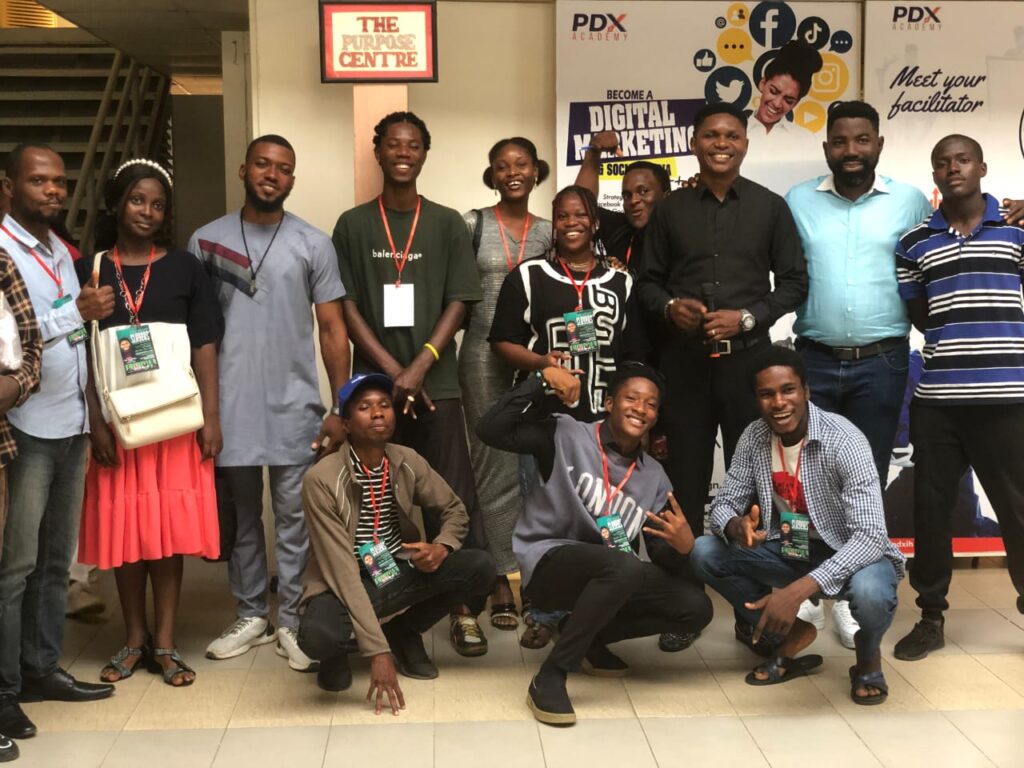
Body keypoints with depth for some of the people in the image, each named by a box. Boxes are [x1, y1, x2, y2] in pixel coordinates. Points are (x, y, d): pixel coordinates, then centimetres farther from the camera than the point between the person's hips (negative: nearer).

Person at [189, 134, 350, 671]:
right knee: (239, 518, 12)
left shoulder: (314, 244, 2)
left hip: (294, 407, -2)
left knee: (294, 519, 3)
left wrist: (341, 408, -3)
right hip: (228, 406, 2)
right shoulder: (207, 240, 6)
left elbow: (333, 331, 2)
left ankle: (293, 621, 13)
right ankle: (251, 615, 24)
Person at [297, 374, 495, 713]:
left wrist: (442, 547, -15)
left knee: (481, 567, -17)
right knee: (317, 635, -38)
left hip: (400, 574, 5)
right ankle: (337, 656, 4)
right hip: (348, 585, -5)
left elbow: (455, 510, 11)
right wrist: (377, 651, -30)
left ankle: (403, 633, 9)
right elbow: (342, 569, -25)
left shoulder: (408, 462, -4)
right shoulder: (322, 480, -21)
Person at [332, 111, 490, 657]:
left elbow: (459, 303, 1)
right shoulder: (353, 225, 7)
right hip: (374, 381, 1)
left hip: (435, 381, 0)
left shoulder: (447, 224, 6)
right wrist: (391, 370, -8)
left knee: (453, 495, -4)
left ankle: (465, 609, 2)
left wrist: (419, 368, -11)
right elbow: (346, 307, 2)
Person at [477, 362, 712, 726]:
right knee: (624, 565, -36)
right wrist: (541, 379, -20)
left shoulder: (654, 477, 8)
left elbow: (658, 554, 5)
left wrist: (683, 546, -19)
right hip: (548, 564, -6)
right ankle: (549, 677, -23)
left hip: (611, 576, 6)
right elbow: (490, 431, -18)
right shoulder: (564, 434, -6)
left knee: (695, 606, -10)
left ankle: (588, 637, 9)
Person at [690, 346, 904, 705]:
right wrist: (735, 525, -29)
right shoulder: (754, 437, -9)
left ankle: (868, 655, 0)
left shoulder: (843, 441, -26)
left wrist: (800, 589, -44)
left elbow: (870, 536, -33)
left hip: (853, 554, -5)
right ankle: (791, 635, 5)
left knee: (869, 591, -39)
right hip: (792, 549, 5)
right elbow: (724, 503, -1)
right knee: (704, 553, -13)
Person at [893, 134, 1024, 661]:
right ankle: (931, 616, 20)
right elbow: (920, 318, 13)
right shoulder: (914, 242, 8)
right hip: (936, 399, 2)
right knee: (931, 508, 7)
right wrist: (954, 339, 4)